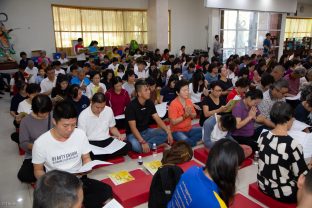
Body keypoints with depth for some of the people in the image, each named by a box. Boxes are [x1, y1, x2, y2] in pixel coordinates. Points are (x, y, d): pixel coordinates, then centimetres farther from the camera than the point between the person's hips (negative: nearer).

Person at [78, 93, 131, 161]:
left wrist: (119, 135, 0)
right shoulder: (83, 115, -7)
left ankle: (100, 157, -15)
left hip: (107, 140, 5)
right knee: (92, 154, -41)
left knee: (127, 145, -22)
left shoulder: (109, 110, 4)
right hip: (91, 143, -5)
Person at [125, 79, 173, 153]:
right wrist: (143, 142, -35)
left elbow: (157, 119, -4)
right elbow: (133, 127, -24)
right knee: (136, 146, -38)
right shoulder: (131, 106, -20)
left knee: (165, 133, -15)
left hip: (146, 131, 6)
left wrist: (168, 131, -18)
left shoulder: (150, 103, -2)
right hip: (133, 134, -6)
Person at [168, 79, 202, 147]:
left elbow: (194, 116, 9)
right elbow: (173, 122, -19)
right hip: (177, 131, -7)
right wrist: (185, 115, -23)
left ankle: (189, 141, -11)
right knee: (186, 141, -35)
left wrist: (190, 113, -13)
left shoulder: (189, 101, 3)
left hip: (189, 129, 7)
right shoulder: (173, 104, -16)